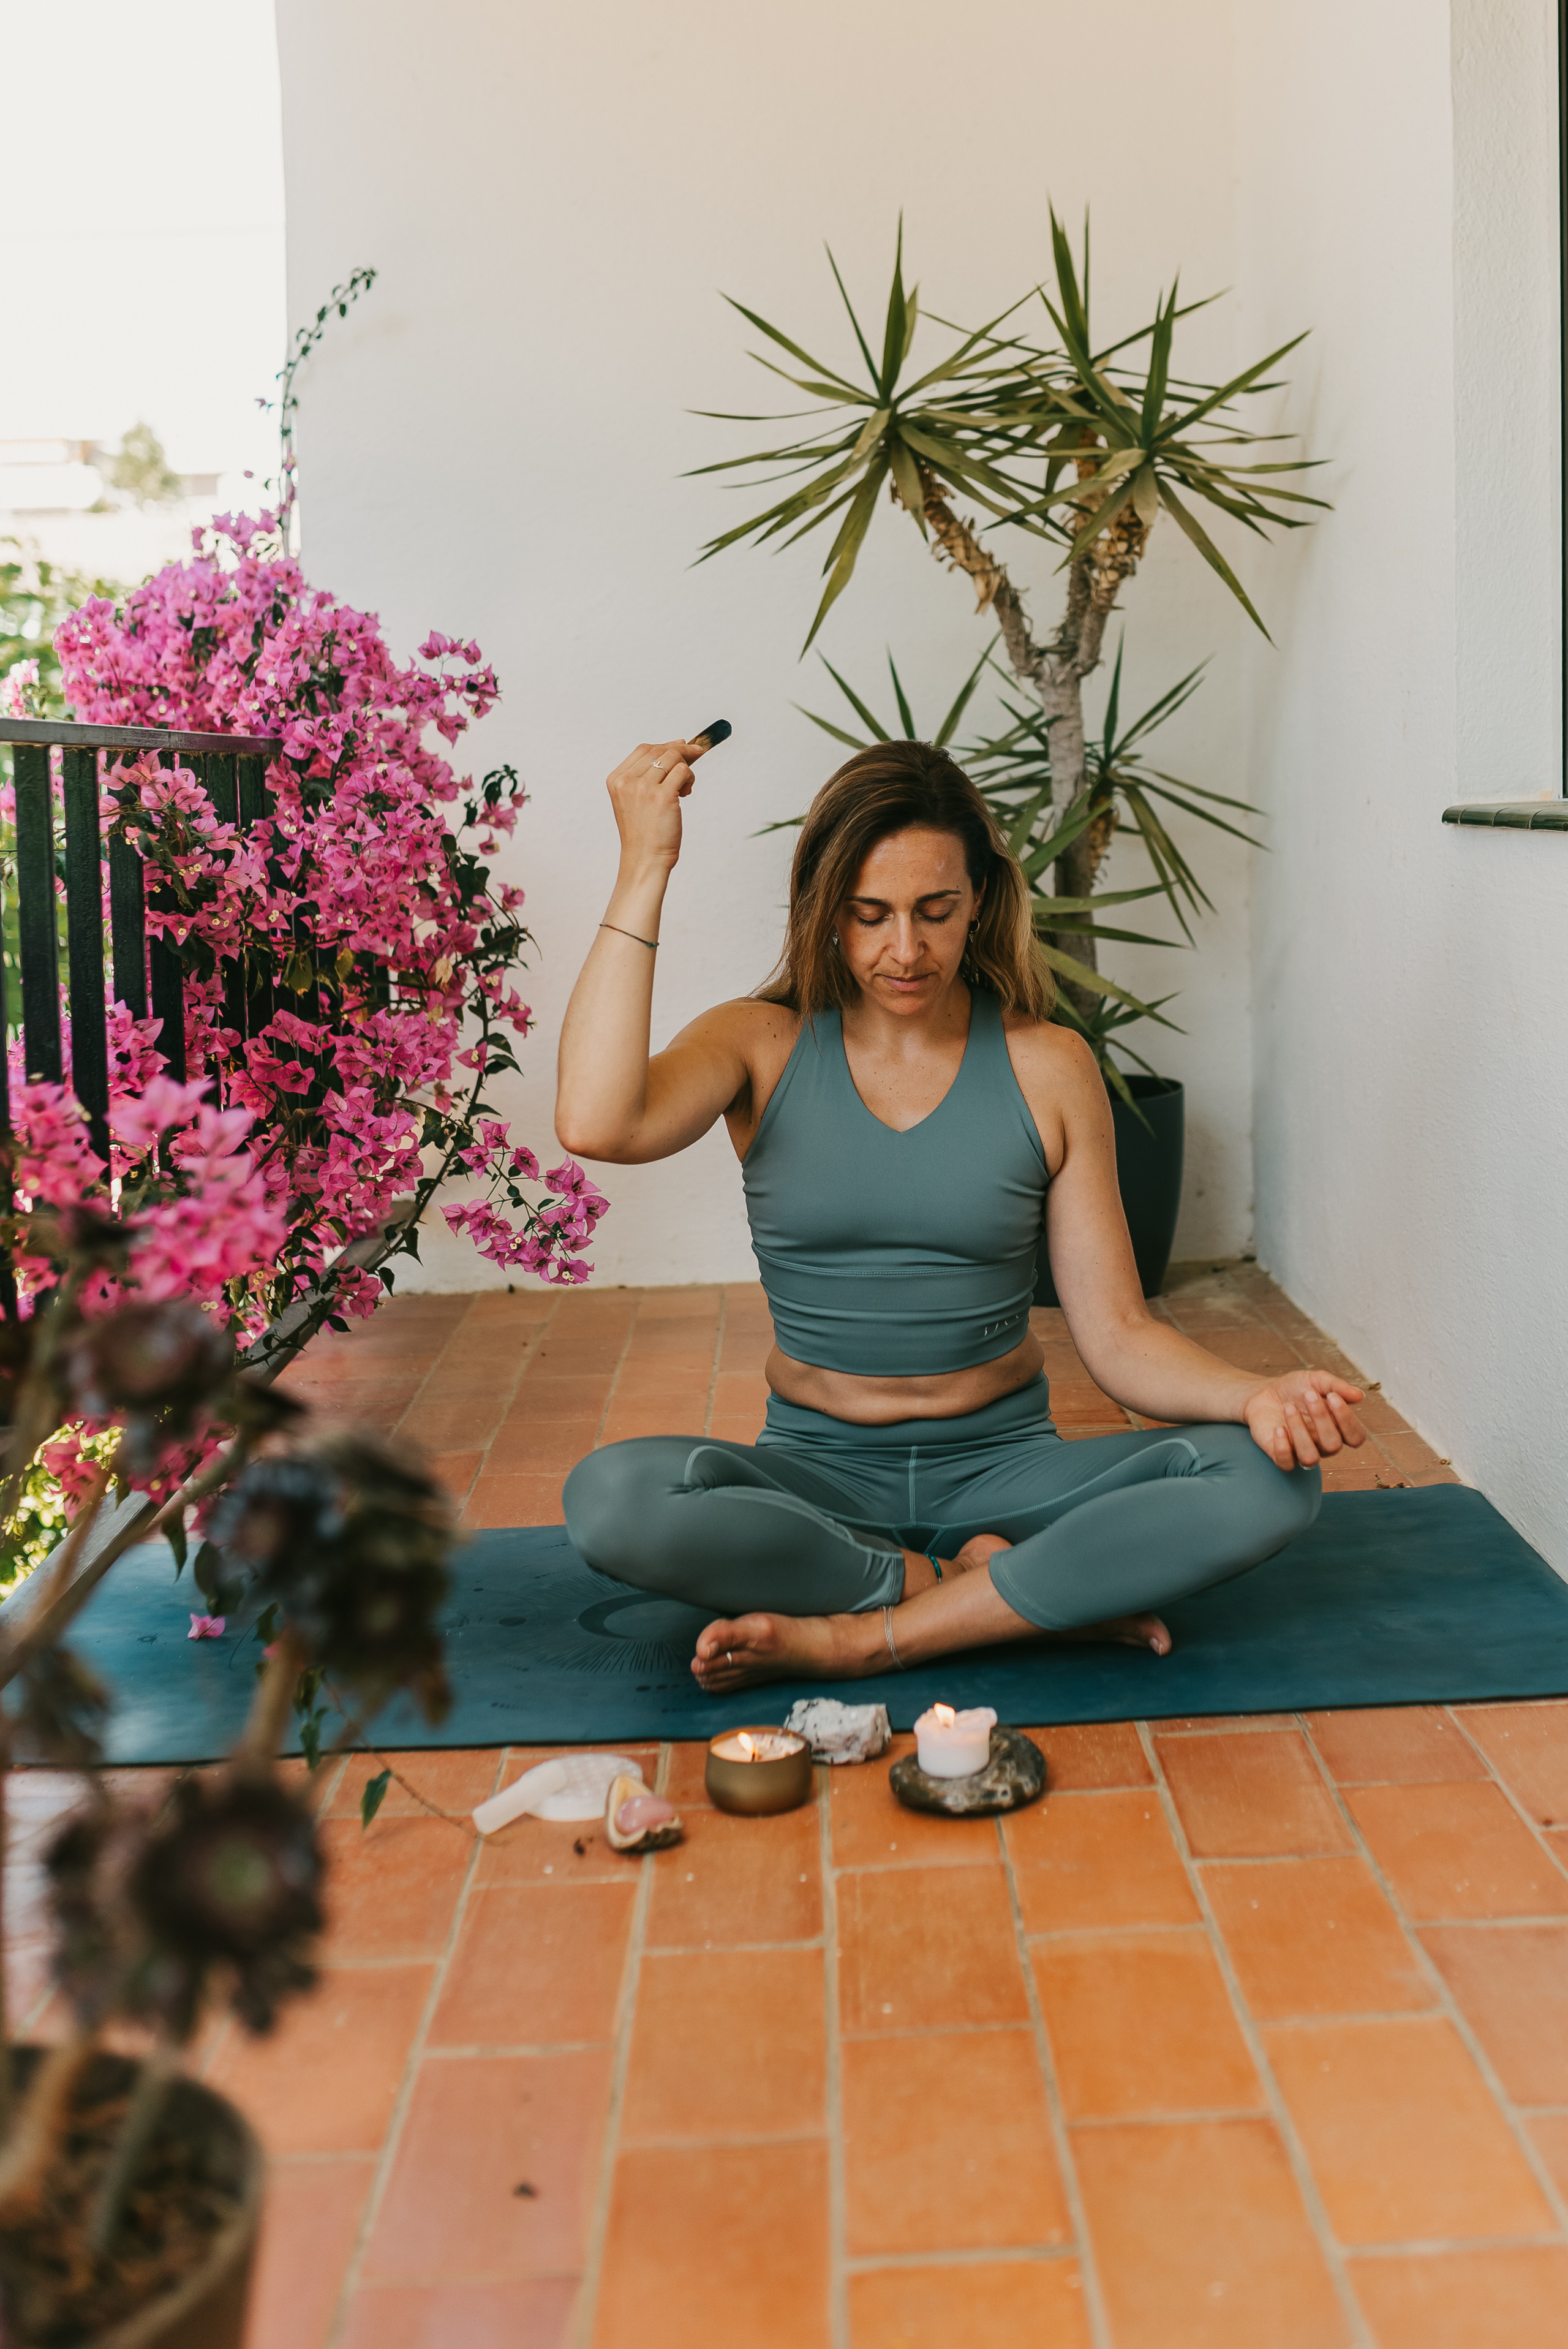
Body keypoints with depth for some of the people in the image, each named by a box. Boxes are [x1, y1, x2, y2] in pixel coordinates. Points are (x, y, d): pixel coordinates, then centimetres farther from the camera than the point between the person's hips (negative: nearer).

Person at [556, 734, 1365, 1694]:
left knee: (1270, 1484, -25)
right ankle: (1016, 1595, -17)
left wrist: (1258, 1395, -23)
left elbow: (1118, 1334, -3)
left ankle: (860, 1637, -24)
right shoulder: (765, 1046, -2)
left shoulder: (1047, 1067, -1)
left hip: (1005, 1463, 1)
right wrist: (645, 870, -21)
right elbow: (596, 1124, -25)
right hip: (819, 1472, -1)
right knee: (613, 1498, -32)